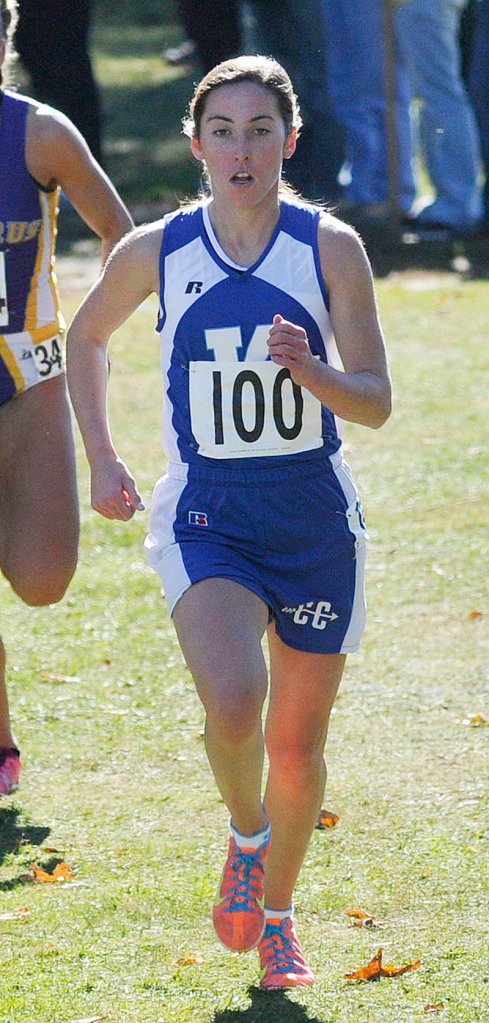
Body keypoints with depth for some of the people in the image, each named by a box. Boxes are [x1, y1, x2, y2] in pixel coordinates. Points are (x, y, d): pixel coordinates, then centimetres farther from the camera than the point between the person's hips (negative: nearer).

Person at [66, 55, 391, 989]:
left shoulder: (330, 247, -6)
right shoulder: (156, 252, -3)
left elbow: (376, 402, -6)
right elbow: (87, 335, 17)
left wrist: (311, 370, -26)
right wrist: (99, 457, 11)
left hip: (314, 518, 1)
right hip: (205, 516, -1)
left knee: (296, 745, 7)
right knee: (232, 702, -25)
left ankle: (275, 914, 32)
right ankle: (246, 835, 7)